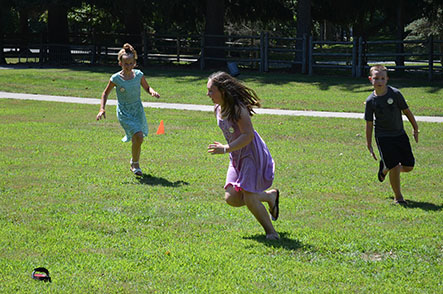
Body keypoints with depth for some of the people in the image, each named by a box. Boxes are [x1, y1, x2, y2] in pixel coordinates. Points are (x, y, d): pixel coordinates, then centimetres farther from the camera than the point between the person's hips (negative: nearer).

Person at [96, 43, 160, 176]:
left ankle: (134, 163, 34)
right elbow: (105, 93, 3)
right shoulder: (116, 78, -11)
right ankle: (135, 164, 1)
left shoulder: (138, 75, -3)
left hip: (138, 110, 4)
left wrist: (152, 92, -9)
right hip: (124, 112, -4)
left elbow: (147, 87, 14)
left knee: (137, 138, 4)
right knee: (138, 137, -19)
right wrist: (102, 109, -7)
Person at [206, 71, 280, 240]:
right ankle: (270, 196, 21)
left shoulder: (238, 108, -21)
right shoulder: (217, 109, 5)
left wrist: (226, 149, -28)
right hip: (236, 157, 9)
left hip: (253, 155, -9)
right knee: (231, 198, 1)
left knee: (249, 198, -13)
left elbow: (248, 135, -25)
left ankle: (271, 232, 6)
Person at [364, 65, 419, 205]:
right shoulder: (370, 101, -8)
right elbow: (369, 124, 0)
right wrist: (369, 145, -1)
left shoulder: (395, 93, -8)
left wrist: (415, 129, 8)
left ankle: (385, 168, 32)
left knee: (408, 166, 2)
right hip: (383, 137, -3)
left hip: (400, 134, 3)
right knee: (395, 167, -10)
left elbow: (406, 111, 3)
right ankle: (398, 197, 9)